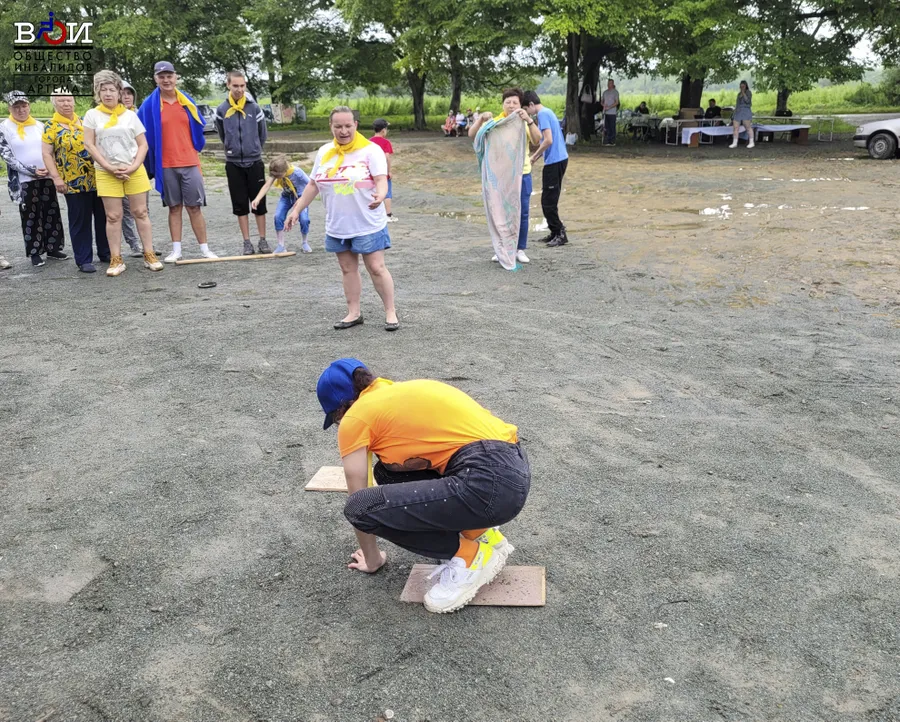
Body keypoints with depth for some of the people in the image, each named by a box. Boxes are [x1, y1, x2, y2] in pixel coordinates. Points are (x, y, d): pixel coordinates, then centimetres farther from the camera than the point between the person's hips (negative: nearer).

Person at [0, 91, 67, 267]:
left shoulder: (40, 126, 9)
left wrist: (50, 169, -5)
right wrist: (32, 171, -15)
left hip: (47, 177, 4)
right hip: (24, 180, -4)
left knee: (52, 213, 6)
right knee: (30, 216, 2)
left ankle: (53, 248, 16)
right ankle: (35, 252, 9)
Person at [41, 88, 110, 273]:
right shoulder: (51, 127, -2)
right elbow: (47, 155, -5)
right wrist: (56, 178, -14)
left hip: (97, 179, 4)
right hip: (73, 182, -4)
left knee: (103, 218, 9)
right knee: (80, 222, 1)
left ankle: (105, 253, 22)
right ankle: (84, 260, 8)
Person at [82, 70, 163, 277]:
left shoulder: (130, 115, 6)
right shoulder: (92, 115, 4)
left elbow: (143, 145, 5)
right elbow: (89, 145, -1)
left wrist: (133, 166, -10)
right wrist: (110, 167, -10)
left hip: (134, 171, 1)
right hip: (106, 173, -1)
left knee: (141, 212, 2)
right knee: (113, 216, 1)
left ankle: (149, 255, 9)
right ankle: (116, 260, 7)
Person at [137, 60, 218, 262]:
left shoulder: (188, 102, 5)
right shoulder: (149, 105, -1)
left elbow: (198, 129, 16)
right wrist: (150, 162, 6)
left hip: (190, 163, 1)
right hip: (165, 166, -1)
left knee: (195, 207, 2)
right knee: (174, 208, 5)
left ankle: (204, 249, 6)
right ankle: (176, 250, 9)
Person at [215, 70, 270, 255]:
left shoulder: (254, 108, -3)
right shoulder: (221, 110, -2)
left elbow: (262, 134, 7)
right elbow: (222, 135, 12)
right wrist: (233, 148, 14)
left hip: (255, 162, 0)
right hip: (233, 163, 1)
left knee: (259, 202, 3)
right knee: (240, 204, 4)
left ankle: (263, 240, 12)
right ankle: (247, 242, 10)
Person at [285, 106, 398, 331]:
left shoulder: (370, 150, -9)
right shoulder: (324, 152, 7)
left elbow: (381, 179, -18)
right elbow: (313, 185, 12)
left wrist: (380, 195, -41)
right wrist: (296, 210, 8)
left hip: (368, 225, -5)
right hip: (337, 226, 5)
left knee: (376, 268, -3)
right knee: (348, 269, 10)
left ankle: (390, 312, 7)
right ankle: (354, 313, 20)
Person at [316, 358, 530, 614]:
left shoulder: (355, 418, 3)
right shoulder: (400, 392, 25)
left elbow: (359, 502, 11)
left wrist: (372, 559, 27)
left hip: (489, 484, -9)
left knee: (361, 507, -9)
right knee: (387, 473, 21)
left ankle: (472, 552, 3)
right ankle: (476, 533, 17)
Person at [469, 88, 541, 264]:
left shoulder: (525, 123, 2)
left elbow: (537, 141, -16)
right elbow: (472, 134, -7)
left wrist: (529, 120, -28)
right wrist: (481, 118, -23)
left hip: (522, 174, 1)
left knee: (522, 213, 5)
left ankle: (520, 250, 16)